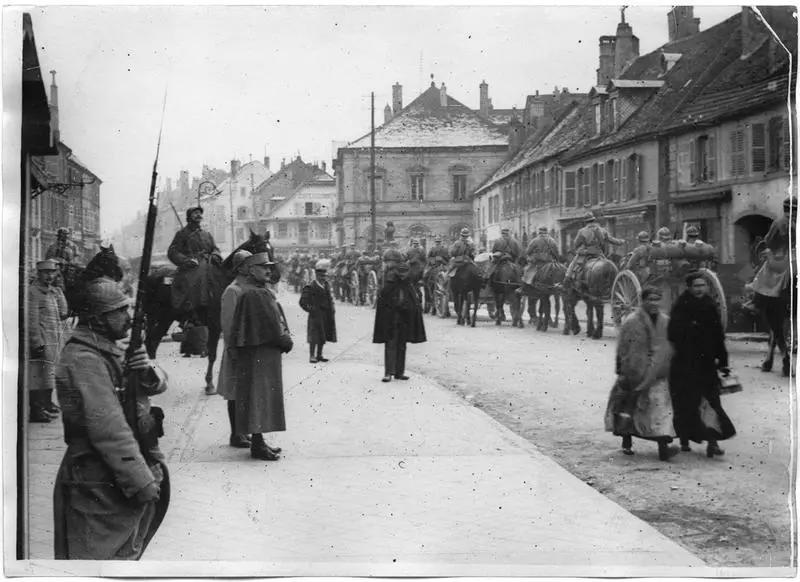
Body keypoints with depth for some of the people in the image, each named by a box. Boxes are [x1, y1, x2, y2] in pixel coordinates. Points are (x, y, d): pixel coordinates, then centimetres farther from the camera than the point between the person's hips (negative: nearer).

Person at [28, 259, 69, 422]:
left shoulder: (54, 292, 18)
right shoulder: (32, 292, -8)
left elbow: (63, 314, 11)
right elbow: (31, 321, -14)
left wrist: (58, 292, 3)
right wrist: (37, 343, -19)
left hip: (56, 340, 9)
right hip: (42, 341, -9)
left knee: (51, 372, 17)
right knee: (37, 375, -11)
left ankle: (46, 403, 30)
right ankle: (36, 410, -12)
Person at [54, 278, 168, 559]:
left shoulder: (107, 349, 11)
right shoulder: (84, 360, -21)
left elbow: (159, 384, 10)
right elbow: (109, 429, -26)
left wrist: (148, 373, -15)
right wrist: (142, 483, -26)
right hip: (102, 488, -10)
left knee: (127, 550, 20)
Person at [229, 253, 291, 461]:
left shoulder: (262, 292, 15)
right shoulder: (255, 294, -17)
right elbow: (272, 325, -16)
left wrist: (284, 340, 8)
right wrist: (286, 342, -3)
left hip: (265, 353, 10)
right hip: (259, 354, -10)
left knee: (263, 398, 14)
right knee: (259, 397, -6)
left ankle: (258, 441, 20)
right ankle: (257, 445, -2)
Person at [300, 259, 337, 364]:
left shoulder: (327, 285, 11)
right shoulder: (310, 287, -11)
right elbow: (303, 302, -12)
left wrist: (332, 309, 11)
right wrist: (311, 310, -14)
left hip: (327, 317, 7)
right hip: (316, 316, -7)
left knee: (323, 337, 11)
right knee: (314, 337, -4)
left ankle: (319, 355, 21)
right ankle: (312, 356, 3)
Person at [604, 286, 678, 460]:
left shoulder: (665, 322, 7)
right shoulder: (632, 322, -6)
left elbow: (670, 350, 16)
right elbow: (624, 351, -6)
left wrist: (668, 370, 15)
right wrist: (623, 373, -9)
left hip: (658, 375, 3)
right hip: (635, 373, -3)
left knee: (661, 407, -8)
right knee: (629, 406, 8)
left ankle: (663, 446, -15)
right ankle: (626, 441, 26)